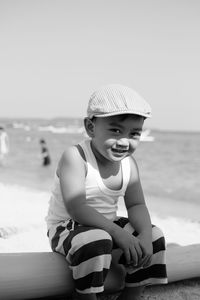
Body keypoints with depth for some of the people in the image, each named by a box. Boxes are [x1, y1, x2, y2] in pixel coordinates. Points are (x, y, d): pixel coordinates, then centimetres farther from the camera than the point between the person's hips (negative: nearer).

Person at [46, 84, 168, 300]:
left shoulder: (128, 162, -2)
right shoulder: (75, 157, -23)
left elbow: (136, 205, -4)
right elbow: (76, 208, -32)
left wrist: (145, 234, -25)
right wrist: (119, 233, -38)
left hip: (105, 225, 7)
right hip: (66, 227, -7)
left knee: (155, 236, -5)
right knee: (95, 240, -36)